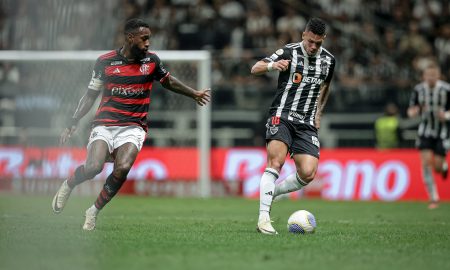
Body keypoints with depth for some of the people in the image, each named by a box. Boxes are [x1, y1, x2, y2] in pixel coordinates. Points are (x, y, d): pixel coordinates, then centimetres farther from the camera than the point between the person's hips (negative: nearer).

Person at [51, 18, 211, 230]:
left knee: (122, 168, -27)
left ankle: (94, 212, -6)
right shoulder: (105, 61, 1)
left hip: (133, 127, 1)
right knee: (93, 167, -26)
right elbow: (90, 95, 10)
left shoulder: (151, 61, 6)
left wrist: (194, 94, 23)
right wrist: (72, 124, 6)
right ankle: (67, 186, 9)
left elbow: (168, 81, 26)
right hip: (104, 124, -1)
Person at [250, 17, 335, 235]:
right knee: (276, 161, -25)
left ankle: (270, 191, 12)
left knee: (308, 173, -13)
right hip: (282, 116, -4)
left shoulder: (328, 60, 9)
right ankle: (263, 218, -25)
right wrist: (272, 65, -33)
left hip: (307, 123, 4)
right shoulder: (289, 52, -5)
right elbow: (255, 69, -12)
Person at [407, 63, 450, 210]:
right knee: (426, 162, -13)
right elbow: (411, 110, 3)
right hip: (425, 130, 1)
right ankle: (433, 198, -2)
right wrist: (413, 112, -20)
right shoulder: (418, 90, -6)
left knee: (437, 166, -4)